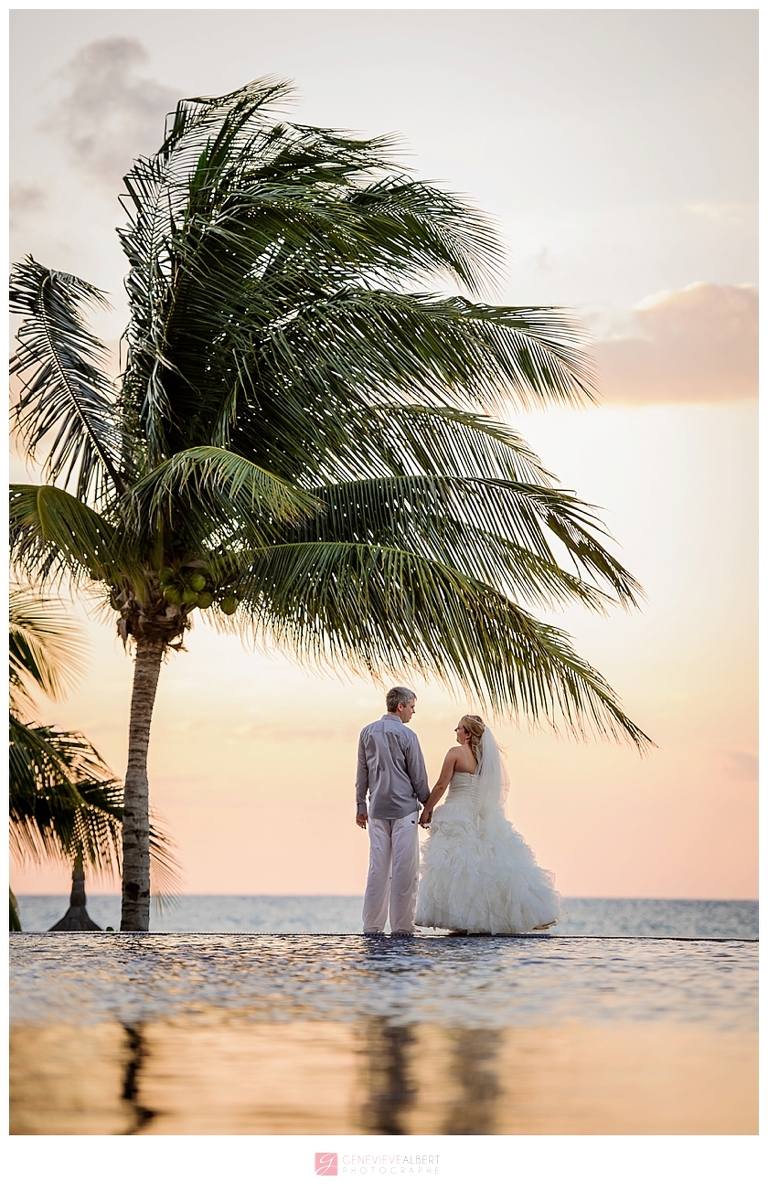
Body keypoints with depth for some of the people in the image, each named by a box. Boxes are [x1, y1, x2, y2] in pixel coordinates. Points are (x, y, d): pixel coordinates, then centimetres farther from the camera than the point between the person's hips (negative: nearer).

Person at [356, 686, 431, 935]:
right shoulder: (406, 735, -7)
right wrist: (427, 805, 7)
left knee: (377, 867, 7)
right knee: (404, 868, -1)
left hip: (377, 809, 5)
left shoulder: (367, 733, 8)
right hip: (404, 808, -5)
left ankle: (372, 925, 7)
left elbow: (362, 772, 12)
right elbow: (418, 776, -3)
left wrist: (361, 806, 18)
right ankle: (401, 926, -1)